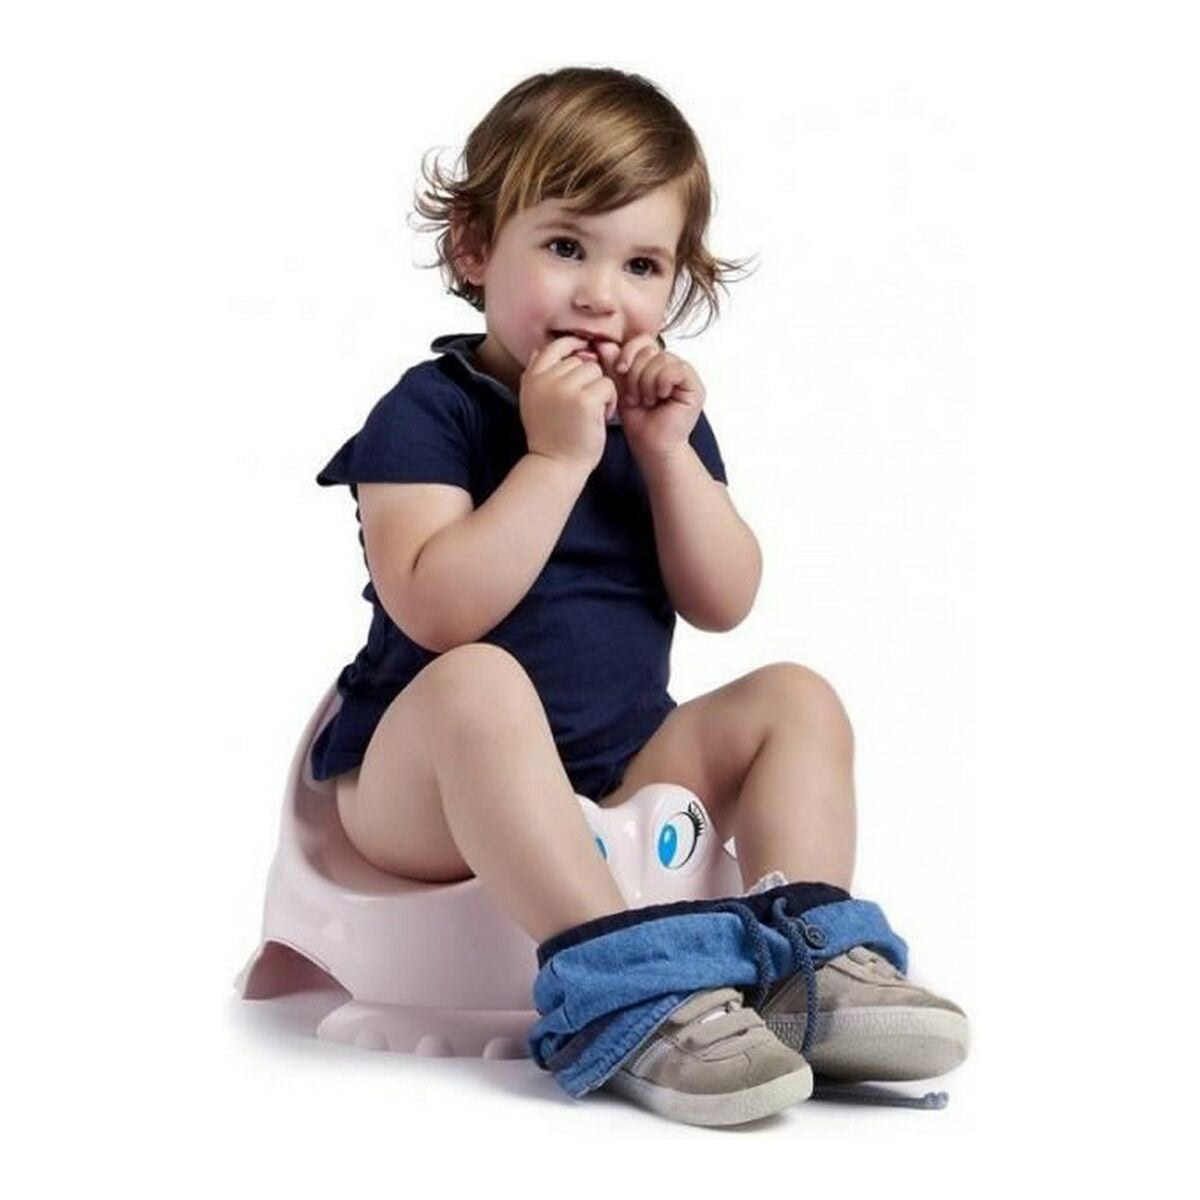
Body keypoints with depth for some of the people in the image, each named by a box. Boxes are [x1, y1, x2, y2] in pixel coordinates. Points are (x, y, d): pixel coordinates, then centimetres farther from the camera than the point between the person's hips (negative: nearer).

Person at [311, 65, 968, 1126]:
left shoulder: (661, 416, 8)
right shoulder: (428, 413, -11)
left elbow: (722, 604, 0)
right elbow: (439, 611, -25)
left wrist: (668, 452, -12)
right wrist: (557, 455, -26)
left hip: (624, 771, 6)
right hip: (426, 789, -6)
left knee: (795, 699, -7)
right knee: (475, 683, -36)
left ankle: (809, 964, -21)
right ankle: (624, 987, -43)